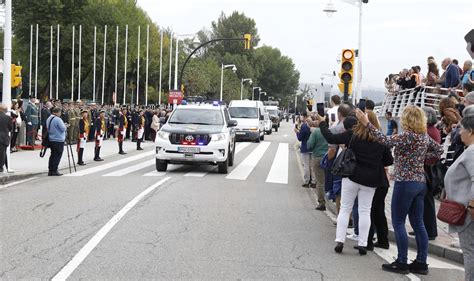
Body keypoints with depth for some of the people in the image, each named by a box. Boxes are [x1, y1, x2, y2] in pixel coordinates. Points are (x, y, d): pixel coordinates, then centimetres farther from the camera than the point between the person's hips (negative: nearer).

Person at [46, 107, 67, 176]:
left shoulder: (48, 119, 11)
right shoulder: (58, 119, -17)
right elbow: (63, 129, -18)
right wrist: (64, 125, 3)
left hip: (51, 140, 9)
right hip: (58, 140, -9)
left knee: (52, 155, 13)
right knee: (57, 155, -3)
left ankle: (50, 171, 14)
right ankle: (54, 171, -4)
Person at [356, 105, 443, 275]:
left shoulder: (408, 136, -17)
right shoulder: (425, 136, 8)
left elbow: (386, 141, -28)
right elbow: (439, 151, 22)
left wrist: (367, 123, -28)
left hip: (405, 183, -8)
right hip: (420, 182, 8)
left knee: (398, 223, 0)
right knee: (418, 224, 10)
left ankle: (402, 263, 1)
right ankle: (421, 263, 14)